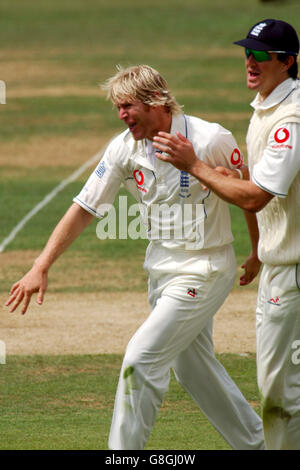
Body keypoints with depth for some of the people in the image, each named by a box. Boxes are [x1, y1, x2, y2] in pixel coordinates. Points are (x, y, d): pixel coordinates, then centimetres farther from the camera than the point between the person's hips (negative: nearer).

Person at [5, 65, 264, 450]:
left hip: (204, 270, -7)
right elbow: (84, 208, -3)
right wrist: (40, 268, -9)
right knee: (191, 368, 16)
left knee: (142, 358, -13)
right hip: (161, 270, 7)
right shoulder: (125, 148, -4)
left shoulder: (210, 140, -20)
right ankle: (255, 443, 33)